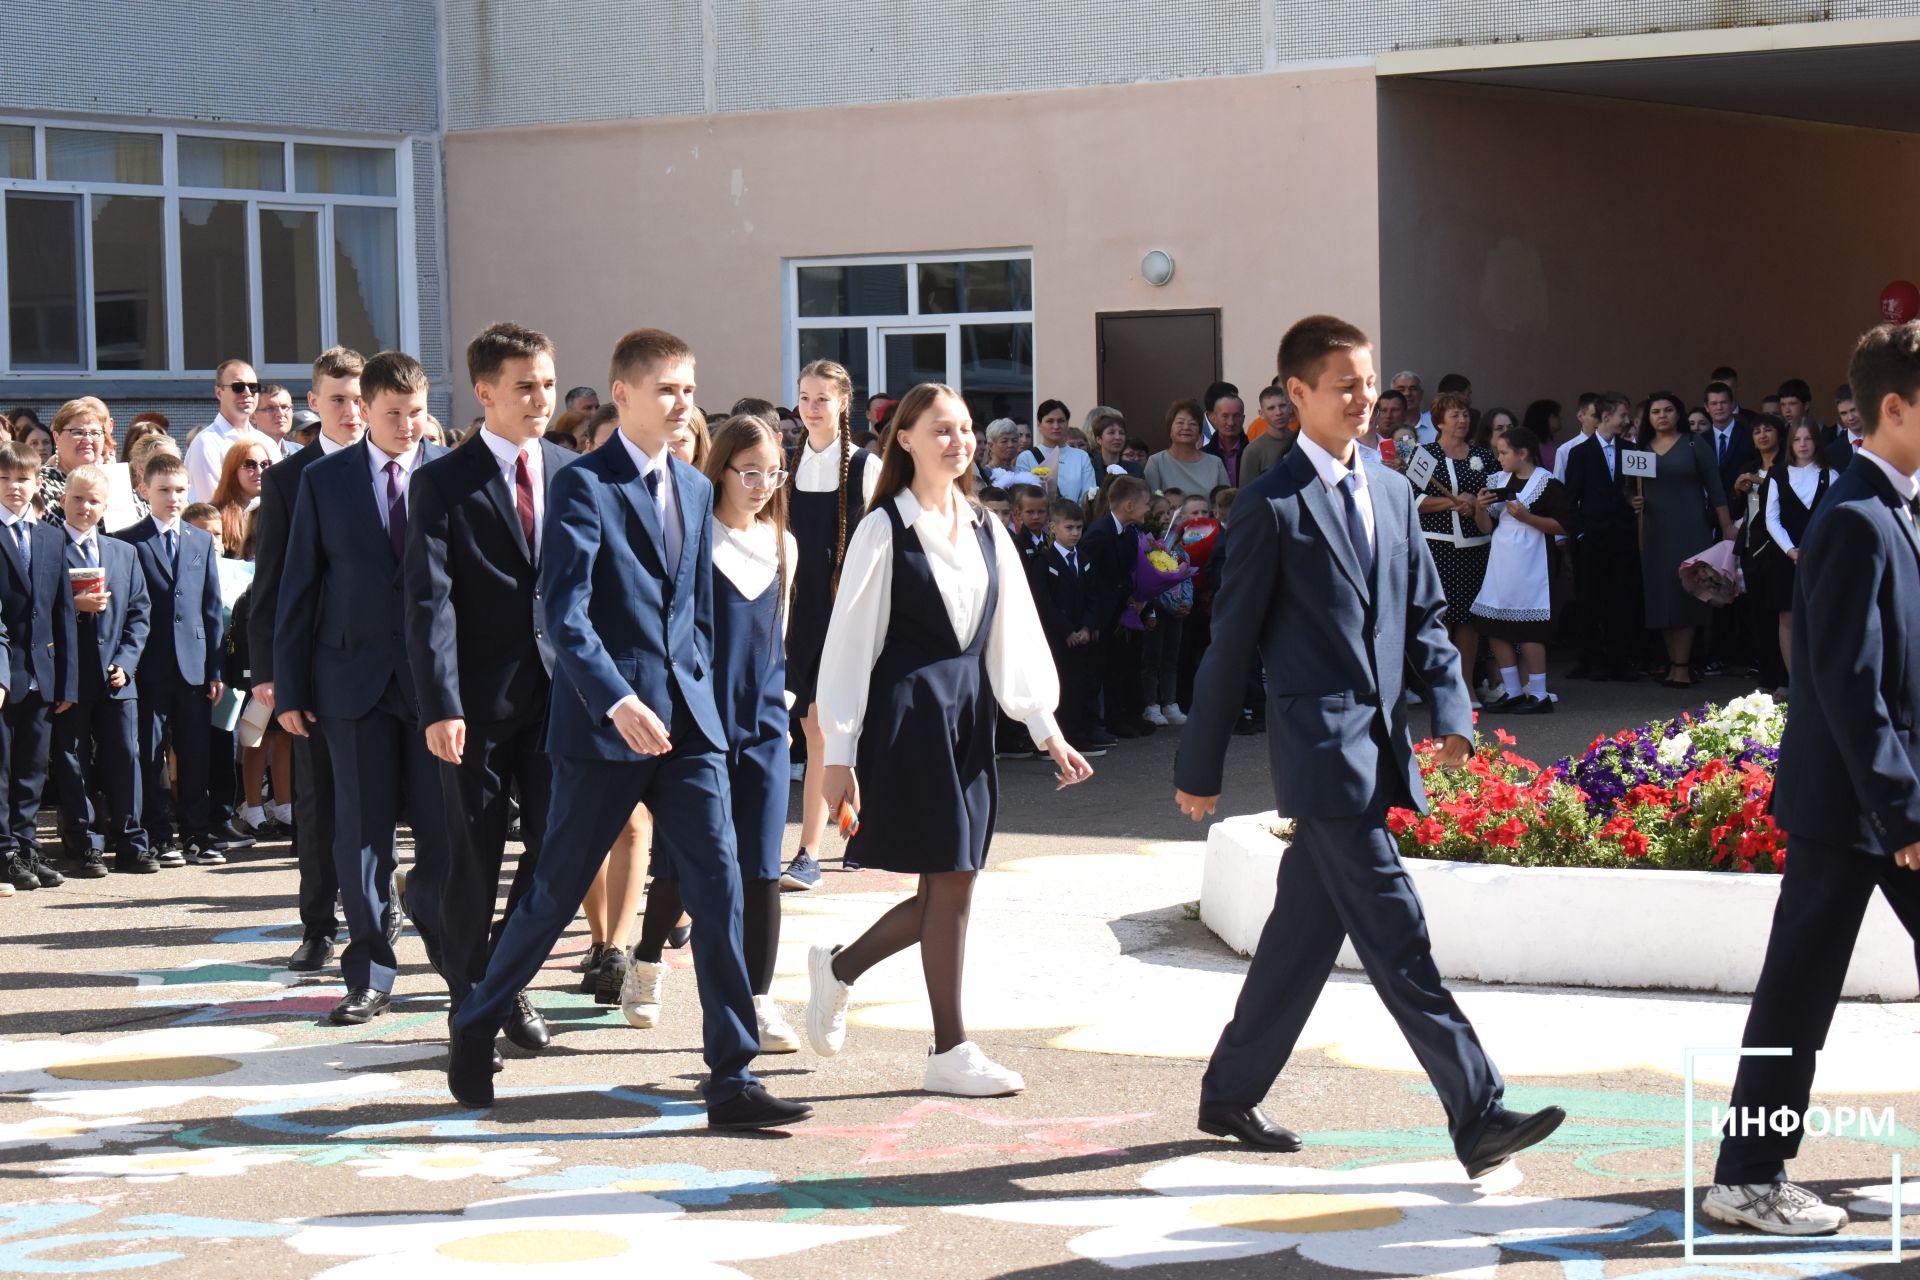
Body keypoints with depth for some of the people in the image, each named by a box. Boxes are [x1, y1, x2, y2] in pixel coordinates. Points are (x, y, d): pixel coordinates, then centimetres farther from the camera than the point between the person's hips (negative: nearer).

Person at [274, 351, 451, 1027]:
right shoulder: (324, 481, 5)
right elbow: (298, 589, 6)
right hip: (355, 675, 1)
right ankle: (370, 976, 9)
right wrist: (289, 687, 2)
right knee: (361, 830, 2)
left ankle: (450, 950, 23)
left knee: (444, 825, 3)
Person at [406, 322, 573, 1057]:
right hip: (478, 700, -3)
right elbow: (429, 603, -10)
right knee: (473, 859, 3)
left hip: (556, 692, 4)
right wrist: (440, 707, -19)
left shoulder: (573, 474, 9)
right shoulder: (442, 484, -3)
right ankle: (467, 1002, 18)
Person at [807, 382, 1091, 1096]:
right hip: (908, 712, -6)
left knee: (951, 887, 5)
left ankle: (839, 968, 29)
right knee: (951, 881, -6)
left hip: (970, 715, 7)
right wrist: (840, 757, -9)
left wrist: (1047, 730, 4)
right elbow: (851, 643, -6)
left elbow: (1015, 635, 12)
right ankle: (950, 1052, 3)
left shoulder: (986, 530, 11)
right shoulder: (885, 530, -6)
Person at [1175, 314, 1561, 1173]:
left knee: (1306, 929, 15)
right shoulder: (1274, 509, -8)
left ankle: (1230, 1094, 28)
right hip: (1321, 746, -8)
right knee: (1396, 938, -11)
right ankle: (1477, 1117, -14)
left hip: (1379, 744, 8)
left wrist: (1449, 710, 1)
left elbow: (1426, 614, 18)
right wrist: (1200, 767, 1)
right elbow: (1232, 642, -4)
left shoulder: (1390, 491, 14)